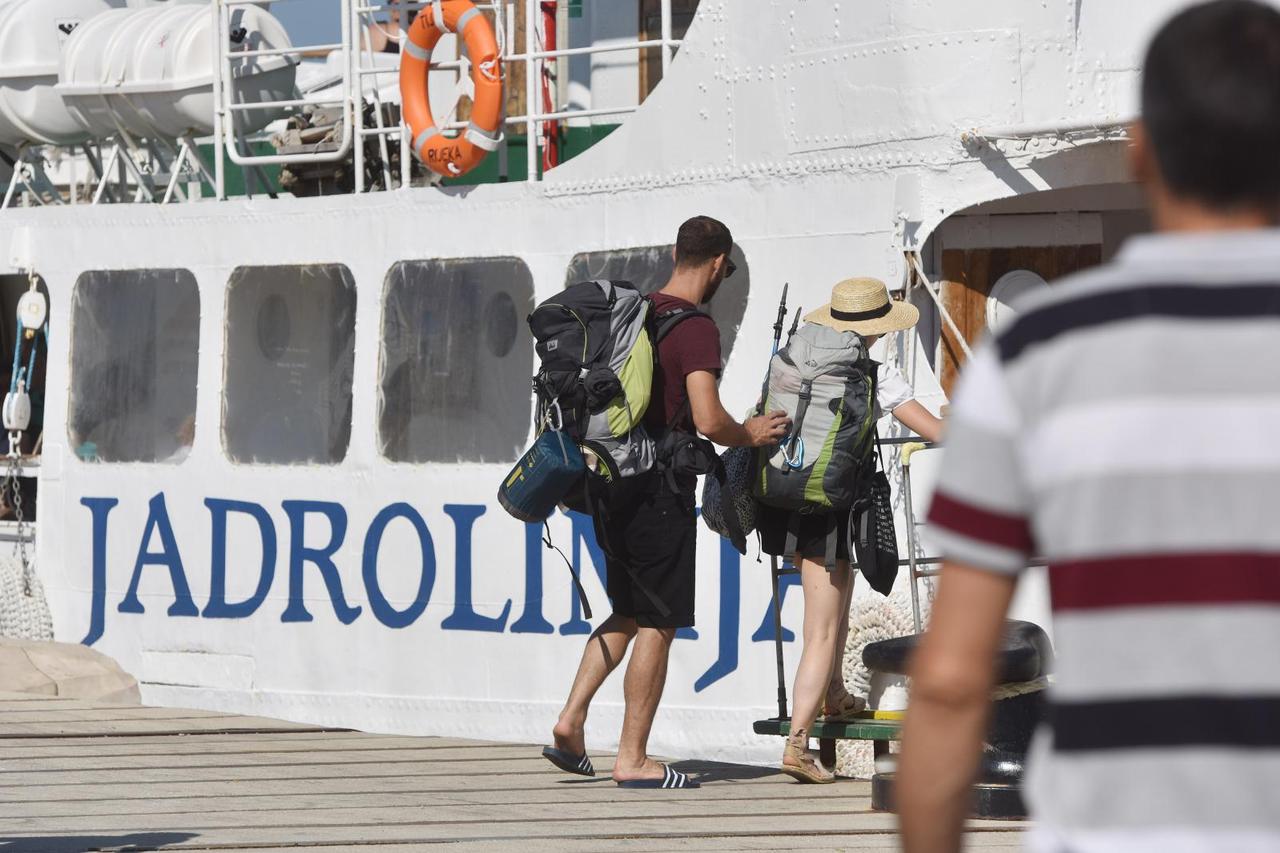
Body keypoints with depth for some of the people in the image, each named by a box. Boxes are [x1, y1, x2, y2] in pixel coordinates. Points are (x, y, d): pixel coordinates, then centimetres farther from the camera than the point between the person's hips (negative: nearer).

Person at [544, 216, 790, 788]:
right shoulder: (695, 328, -14)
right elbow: (708, 420, -23)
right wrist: (750, 436, -4)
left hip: (615, 481, 8)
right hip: (660, 489, -8)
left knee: (628, 613, 20)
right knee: (658, 624, -1)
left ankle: (571, 719, 9)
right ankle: (632, 759, 1)